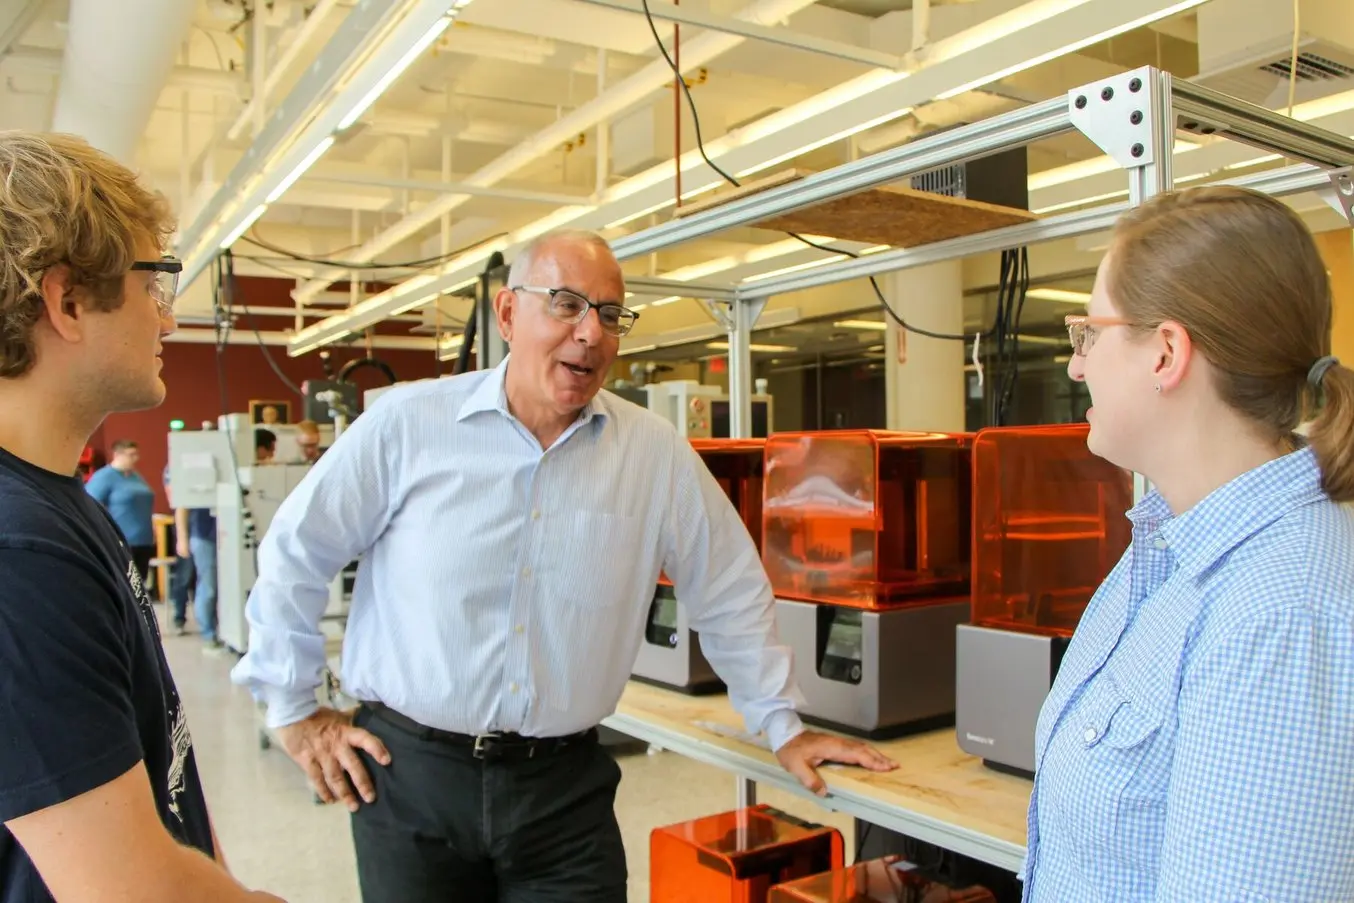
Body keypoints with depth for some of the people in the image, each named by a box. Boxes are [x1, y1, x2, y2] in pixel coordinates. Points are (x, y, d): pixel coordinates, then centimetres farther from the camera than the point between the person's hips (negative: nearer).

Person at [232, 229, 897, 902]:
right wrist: (294, 709, 5)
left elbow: (731, 593, 6)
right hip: (408, 775, 0)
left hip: (565, 787, 1)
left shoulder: (657, 454, -4)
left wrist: (782, 726, 10)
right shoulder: (407, 423, -8)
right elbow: (294, 553, 2)